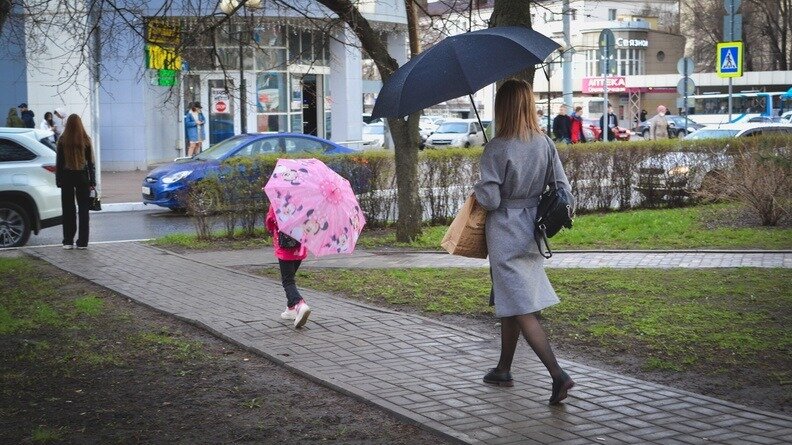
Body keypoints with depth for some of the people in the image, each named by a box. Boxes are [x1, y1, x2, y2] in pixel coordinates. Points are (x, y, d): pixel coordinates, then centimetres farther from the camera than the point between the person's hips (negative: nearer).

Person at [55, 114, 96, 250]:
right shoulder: (85, 140, -3)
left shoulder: (62, 140, -4)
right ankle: (82, 242, 4)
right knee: (83, 209, 5)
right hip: (82, 177, 0)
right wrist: (92, 181, 7)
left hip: (67, 177, 0)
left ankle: (68, 241, 7)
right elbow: (91, 162, 1)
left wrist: (58, 180, 5)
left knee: (68, 210, 6)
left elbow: (59, 162, -1)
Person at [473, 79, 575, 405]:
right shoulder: (545, 143, 0)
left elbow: (489, 200, -17)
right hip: (531, 234, 7)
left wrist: (478, 189, 4)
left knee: (522, 310, -5)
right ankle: (503, 369, 31)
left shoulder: (496, 149, -16)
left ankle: (558, 375, -16)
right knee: (509, 302, 20)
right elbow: (563, 187, 0)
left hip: (505, 235, -7)